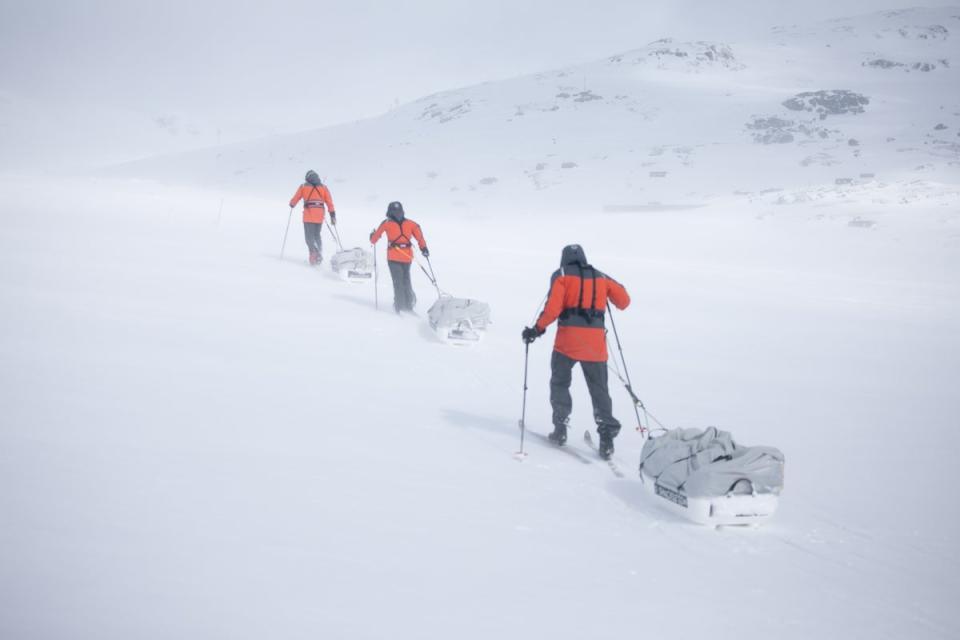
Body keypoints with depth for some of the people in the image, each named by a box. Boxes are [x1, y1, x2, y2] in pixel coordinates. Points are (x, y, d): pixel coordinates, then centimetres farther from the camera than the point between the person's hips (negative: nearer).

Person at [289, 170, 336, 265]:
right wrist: (333, 215, 4)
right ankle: (319, 255, 8)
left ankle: (315, 253, -26)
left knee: (309, 236, -2)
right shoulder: (323, 187, 10)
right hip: (320, 216, 3)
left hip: (308, 215, -3)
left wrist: (292, 204, 35)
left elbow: (295, 199, 12)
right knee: (317, 235, 20)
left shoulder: (303, 187, 5)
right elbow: (329, 202, 2)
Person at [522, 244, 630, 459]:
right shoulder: (601, 277, 15)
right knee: (599, 390, 7)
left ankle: (560, 429, 9)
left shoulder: (561, 276, 5)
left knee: (559, 383, 16)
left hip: (568, 338, -2)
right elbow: (623, 300, 16)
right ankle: (607, 437, -4)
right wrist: (611, 287, 35)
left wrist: (537, 329, -1)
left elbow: (553, 307, -8)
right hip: (596, 340, 2)